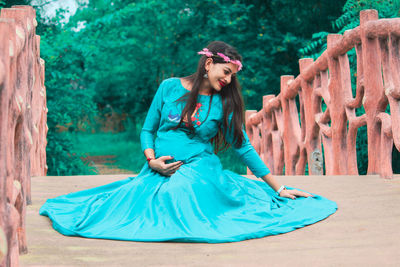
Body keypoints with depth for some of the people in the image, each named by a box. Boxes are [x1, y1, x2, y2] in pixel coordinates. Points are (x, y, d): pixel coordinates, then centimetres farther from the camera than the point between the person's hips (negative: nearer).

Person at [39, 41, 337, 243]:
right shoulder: (170, 87, 5)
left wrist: (279, 188, 7)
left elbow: (244, 148, 8)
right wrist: (152, 160, -10)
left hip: (199, 169, -2)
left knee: (179, 196, -35)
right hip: (160, 170, 2)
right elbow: (148, 130, 10)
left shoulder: (223, 104, 5)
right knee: (123, 203, -22)